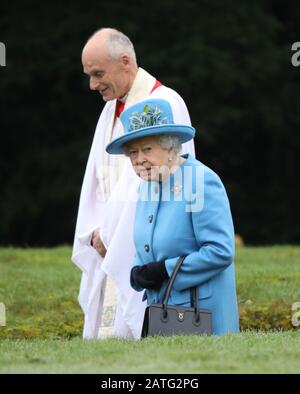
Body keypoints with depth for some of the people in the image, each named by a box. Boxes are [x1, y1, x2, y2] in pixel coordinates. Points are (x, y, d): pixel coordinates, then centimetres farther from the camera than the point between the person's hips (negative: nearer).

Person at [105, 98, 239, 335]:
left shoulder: (201, 181, -15)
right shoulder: (149, 184, 11)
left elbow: (221, 252, -20)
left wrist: (165, 270, -18)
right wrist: (137, 273, -1)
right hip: (160, 311, 7)